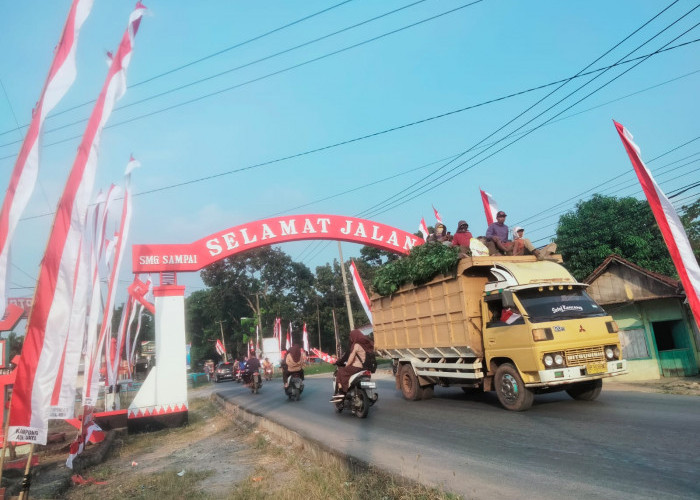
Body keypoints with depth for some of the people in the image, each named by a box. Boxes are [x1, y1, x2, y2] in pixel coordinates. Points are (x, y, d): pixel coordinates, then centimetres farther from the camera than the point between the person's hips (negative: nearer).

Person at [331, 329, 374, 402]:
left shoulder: (356, 345, -10)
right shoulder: (365, 344, 15)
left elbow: (351, 358, -12)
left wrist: (346, 366, 0)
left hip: (356, 367, -9)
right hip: (364, 368, 9)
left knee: (340, 373, 2)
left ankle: (340, 393, -10)